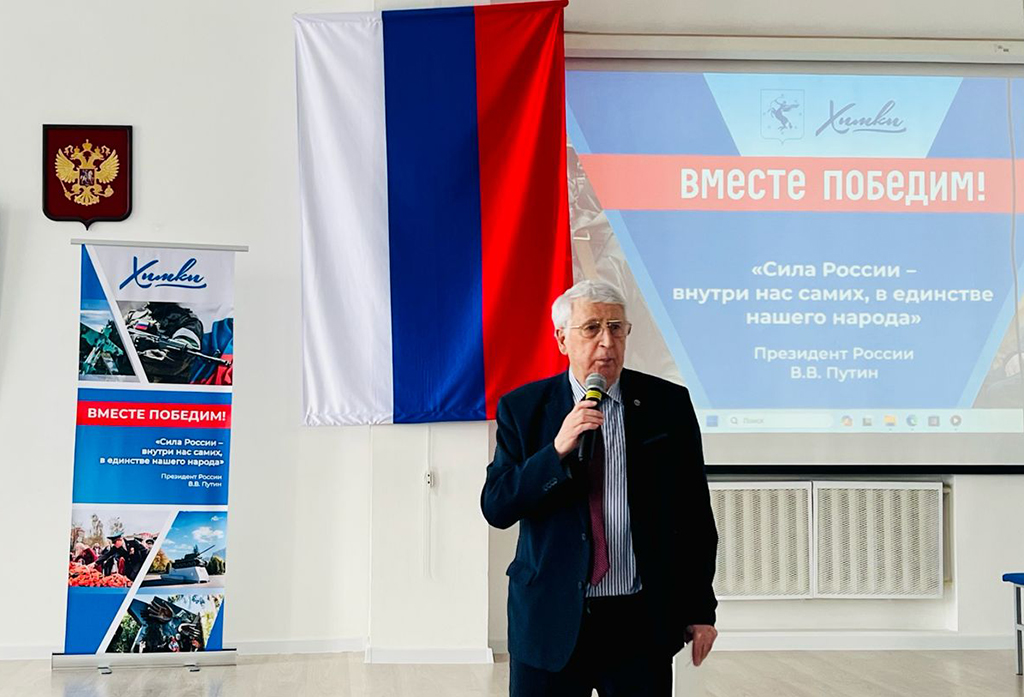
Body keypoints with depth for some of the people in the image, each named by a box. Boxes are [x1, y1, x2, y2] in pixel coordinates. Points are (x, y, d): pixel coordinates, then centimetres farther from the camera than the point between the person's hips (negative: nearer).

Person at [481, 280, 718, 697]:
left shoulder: (667, 404, 0)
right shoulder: (524, 408, -1)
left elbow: (694, 514, 4)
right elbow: (495, 508, -6)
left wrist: (700, 608, 4)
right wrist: (557, 451, -19)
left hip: (642, 620, 0)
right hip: (550, 619, 0)